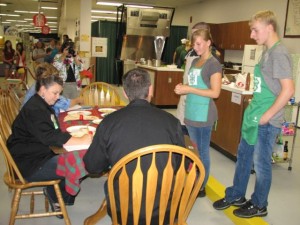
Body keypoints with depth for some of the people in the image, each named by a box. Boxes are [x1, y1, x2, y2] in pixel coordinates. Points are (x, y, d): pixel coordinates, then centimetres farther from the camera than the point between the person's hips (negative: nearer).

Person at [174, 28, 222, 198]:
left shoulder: (214, 64, -10)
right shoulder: (195, 62, 13)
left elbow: (215, 92, -16)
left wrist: (189, 89, -19)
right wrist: (182, 88, -1)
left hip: (204, 115, -8)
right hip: (191, 113, 8)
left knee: (203, 151, 2)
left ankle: (201, 188, 15)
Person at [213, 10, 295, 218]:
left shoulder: (278, 53, -17)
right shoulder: (268, 52, 11)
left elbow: (288, 90, -23)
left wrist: (267, 116, -19)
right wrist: (254, 111, 14)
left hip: (266, 121, -9)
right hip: (253, 116, 9)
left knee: (261, 163, 6)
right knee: (243, 156, 18)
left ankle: (259, 205, 26)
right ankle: (236, 195, 35)